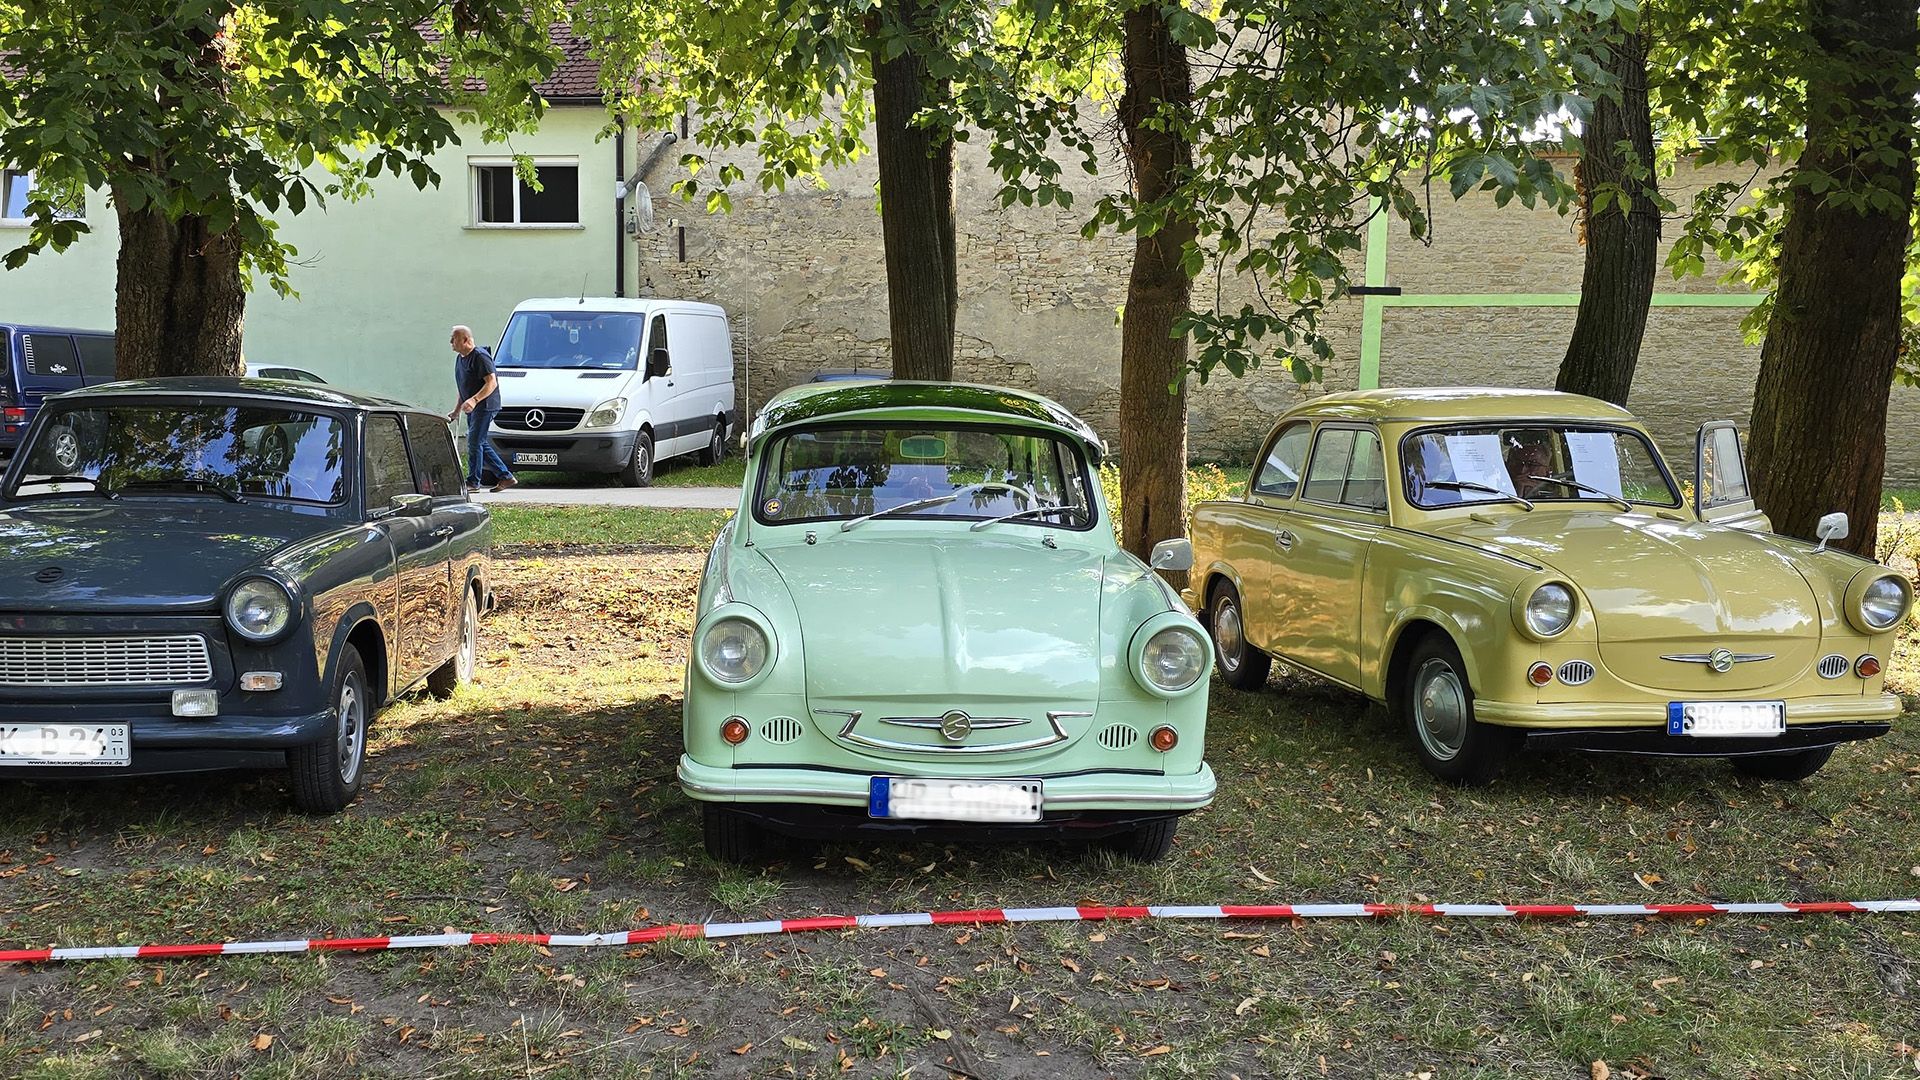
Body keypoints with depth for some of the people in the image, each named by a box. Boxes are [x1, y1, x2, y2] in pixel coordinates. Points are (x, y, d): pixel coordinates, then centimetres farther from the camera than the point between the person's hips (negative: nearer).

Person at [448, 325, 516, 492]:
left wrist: (474, 400, -32)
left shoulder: (480, 356, -14)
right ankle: (506, 477, 14)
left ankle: (473, 482, -5)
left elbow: (492, 383, -21)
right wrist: (457, 411, 23)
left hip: (485, 406, -10)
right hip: (473, 408, 10)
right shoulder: (460, 358, 17)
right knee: (481, 445, 9)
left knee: (474, 443, -11)